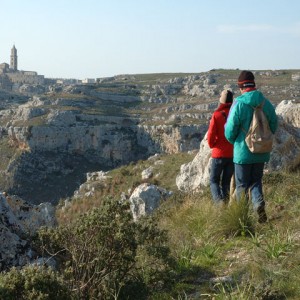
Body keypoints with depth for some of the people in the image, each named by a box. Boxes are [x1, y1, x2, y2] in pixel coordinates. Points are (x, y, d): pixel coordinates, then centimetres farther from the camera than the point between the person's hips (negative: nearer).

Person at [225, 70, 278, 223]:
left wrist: (233, 141, 10)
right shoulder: (266, 102, -2)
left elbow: (230, 131, -12)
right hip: (261, 152, 4)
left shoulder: (238, 104, -16)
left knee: (241, 184, 9)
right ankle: (259, 203, -7)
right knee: (256, 180, 18)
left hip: (243, 151, -4)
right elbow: (274, 125, 6)